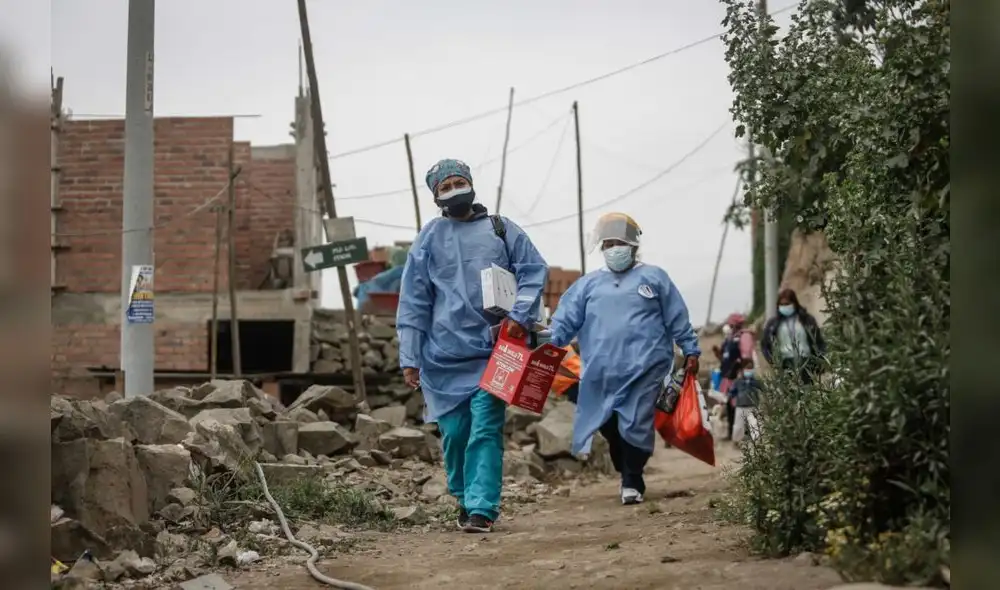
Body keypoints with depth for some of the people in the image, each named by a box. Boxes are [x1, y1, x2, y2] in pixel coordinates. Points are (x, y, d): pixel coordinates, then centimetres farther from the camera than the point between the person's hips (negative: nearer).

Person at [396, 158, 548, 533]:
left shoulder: (500, 229, 10)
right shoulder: (428, 239, 9)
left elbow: (534, 270, 7)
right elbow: (413, 302, 8)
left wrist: (520, 315, -9)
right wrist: (410, 358, 3)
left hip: (492, 350, -1)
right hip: (444, 355, 1)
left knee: (485, 431, -10)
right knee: (454, 433, 3)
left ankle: (482, 509, -12)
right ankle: (465, 499, 24)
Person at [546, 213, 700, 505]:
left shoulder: (653, 278, 10)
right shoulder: (588, 284, 15)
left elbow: (677, 319, 12)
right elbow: (565, 320, 8)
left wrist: (690, 351, 9)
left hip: (644, 368, -3)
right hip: (601, 372, 3)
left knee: (636, 426, -10)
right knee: (610, 427, 2)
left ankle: (632, 482, 1)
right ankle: (629, 476, 19)